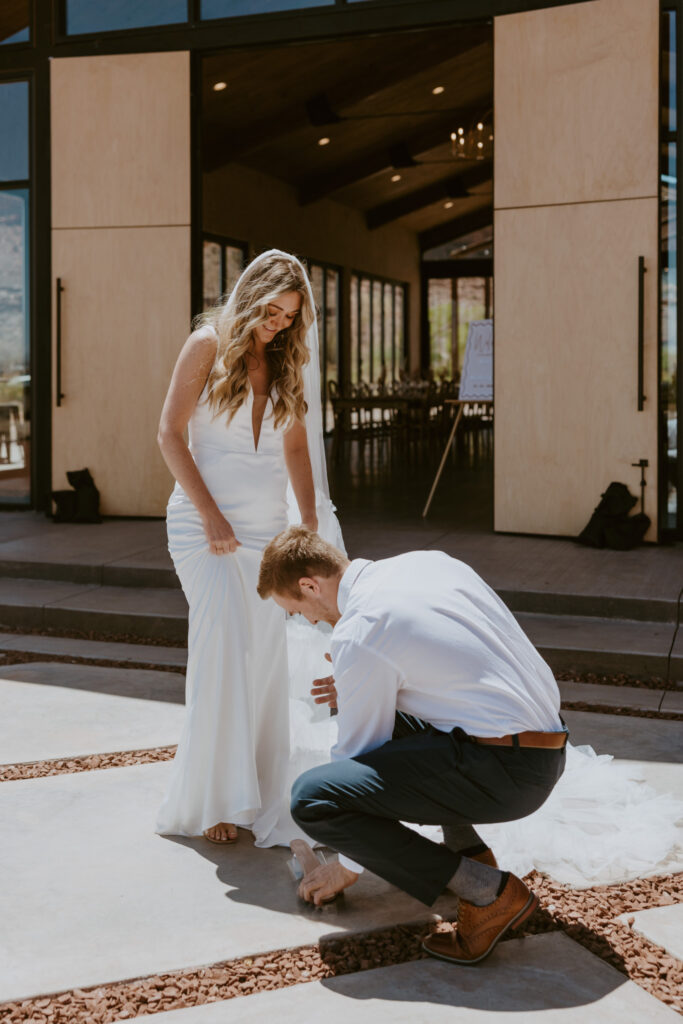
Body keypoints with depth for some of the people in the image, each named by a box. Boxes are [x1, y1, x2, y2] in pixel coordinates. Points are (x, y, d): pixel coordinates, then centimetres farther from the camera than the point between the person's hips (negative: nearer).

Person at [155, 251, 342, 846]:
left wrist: (311, 523, 6)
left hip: (268, 525, 4)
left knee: (267, 656, 1)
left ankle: (263, 801, 9)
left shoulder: (287, 361, 12)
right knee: (224, 647, -15)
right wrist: (210, 516, -12)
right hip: (207, 521, -4)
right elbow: (171, 434, -6)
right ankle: (212, 800, -6)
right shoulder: (209, 345, -2)